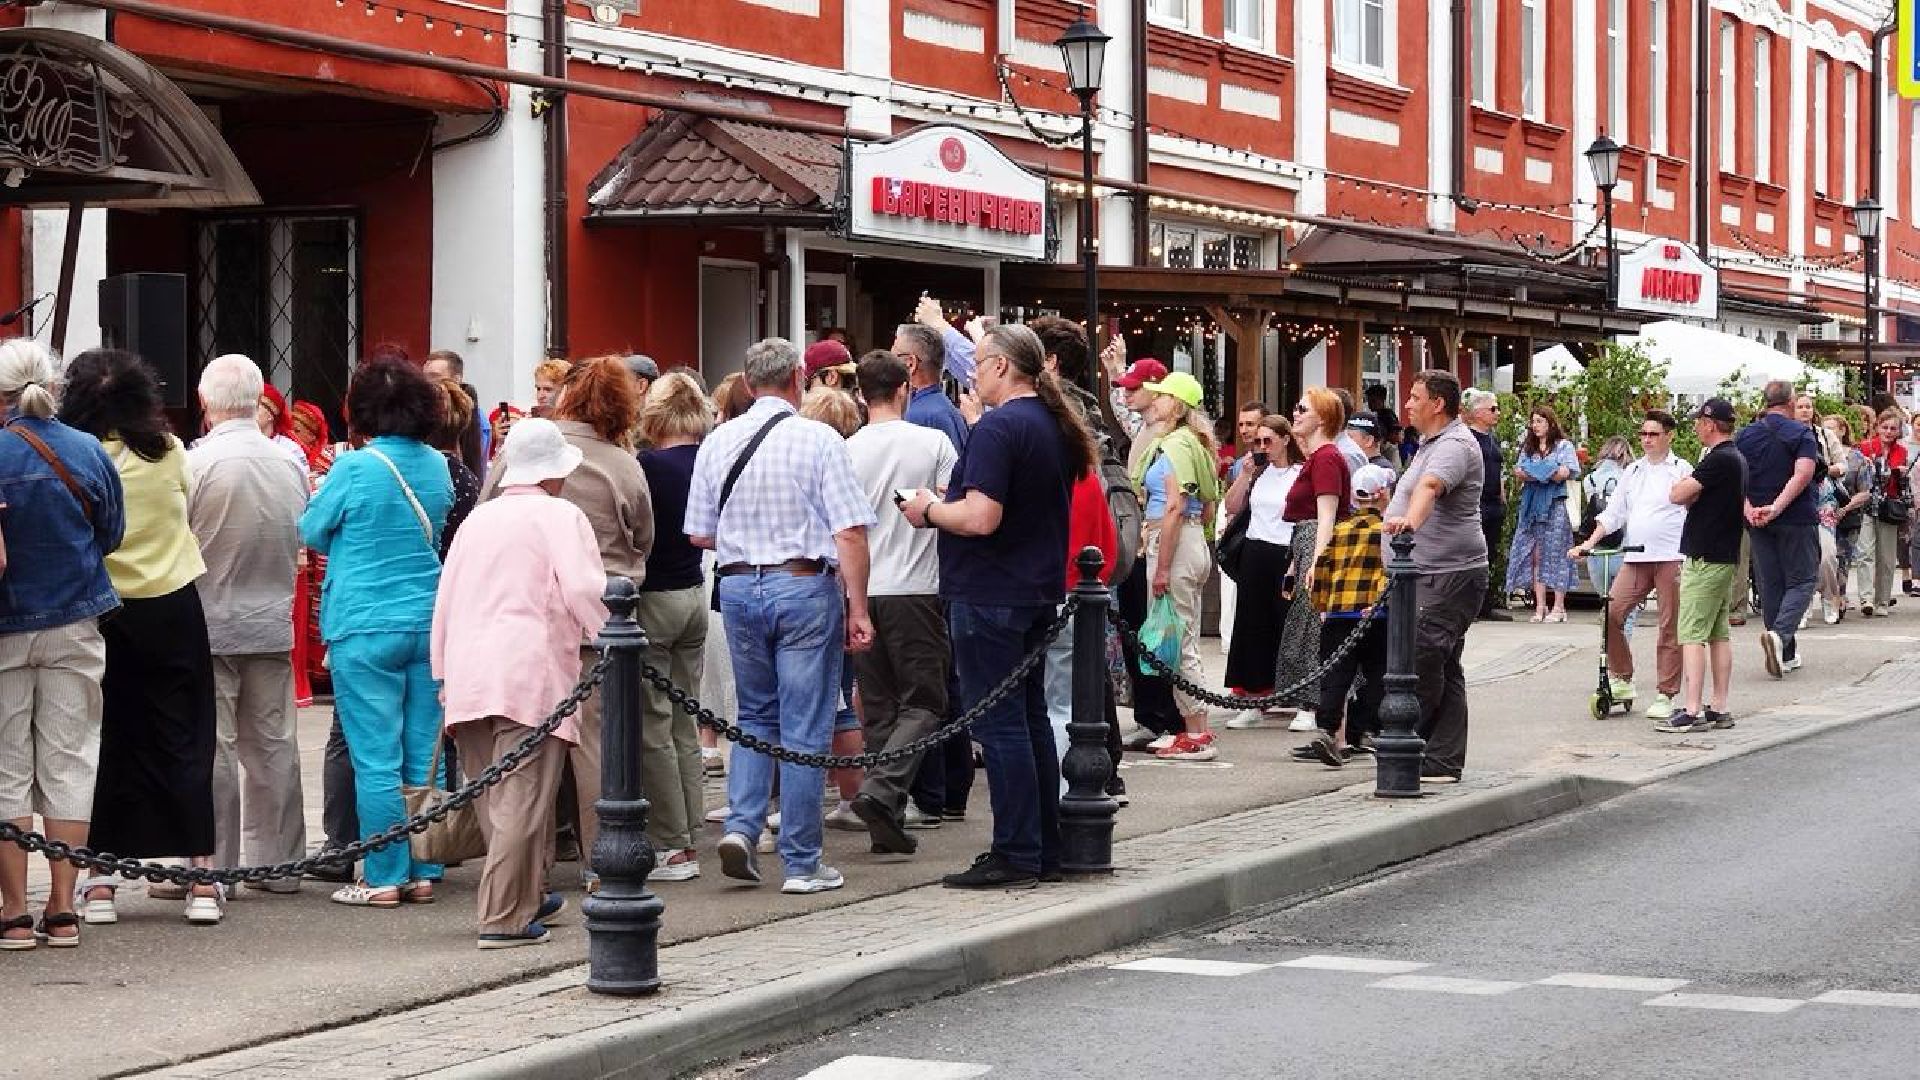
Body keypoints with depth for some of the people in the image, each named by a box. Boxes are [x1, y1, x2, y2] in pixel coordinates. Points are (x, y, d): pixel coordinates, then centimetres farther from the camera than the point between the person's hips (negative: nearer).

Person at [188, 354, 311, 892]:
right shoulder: (292, 463, 0)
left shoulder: (196, 463, -16)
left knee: (212, 749, 1)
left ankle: (213, 865, 4)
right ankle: (278, 862, 18)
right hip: (274, 624, 5)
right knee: (273, 746, 11)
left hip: (209, 623, -4)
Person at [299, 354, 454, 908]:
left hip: (366, 627, -5)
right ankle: (423, 873, 12)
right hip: (429, 620, 5)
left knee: (375, 759, -1)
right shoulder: (437, 466, 6)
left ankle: (384, 877, 0)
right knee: (423, 755, 8)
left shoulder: (355, 468, -10)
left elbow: (312, 532, 3)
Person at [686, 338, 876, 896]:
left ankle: (741, 825, 3)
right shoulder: (819, 439, -8)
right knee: (805, 729, 3)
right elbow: (849, 533, -13)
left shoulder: (717, 442, 4)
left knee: (755, 715, 21)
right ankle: (801, 864, 6)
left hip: (738, 585, 4)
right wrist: (858, 609, -8)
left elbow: (699, 535, 9)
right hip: (805, 586, -4)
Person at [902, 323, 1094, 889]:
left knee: (1000, 725, -5)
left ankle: (1016, 854, -4)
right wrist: (947, 506, 20)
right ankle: (1045, 847, 20)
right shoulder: (1056, 427, 11)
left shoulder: (999, 427, -18)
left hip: (989, 595, -9)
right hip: (1038, 591, 9)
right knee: (1031, 718, 15)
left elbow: (982, 519, -25)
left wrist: (930, 510, -8)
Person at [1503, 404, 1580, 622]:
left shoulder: (1563, 446, 5)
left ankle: (1558, 607, -3)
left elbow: (1568, 472, -8)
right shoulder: (1528, 448, 19)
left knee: (1556, 554, -5)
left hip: (1556, 504, -4)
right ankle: (1540, 606, 1)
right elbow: (1518, 474, 9)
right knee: (1535, 555, -1)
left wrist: (1535, 473, -8)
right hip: (1532, 505, 5)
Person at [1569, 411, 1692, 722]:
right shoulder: (1632, 472, 19)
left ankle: (1665, 695, 4)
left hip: (1672, 558, -5)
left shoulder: (1683, 470, 4)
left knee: (1670, 627, -2)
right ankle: (1622, 680, 6)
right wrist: (1589, 543, 11)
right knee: (1612, 613, -8)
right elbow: (1613, 514, 20)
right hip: (1635, 558, 5)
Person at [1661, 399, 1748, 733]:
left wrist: (1685, 484, 2)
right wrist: (1693, 493, 1)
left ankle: (1692, 711, -14)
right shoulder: (1737, 458, 15)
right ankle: (1719, 708, 13)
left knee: (1692, 635, -10)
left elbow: (1678, 495, -18)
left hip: (1705, 558, -10)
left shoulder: (1719, 459, -17)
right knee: (1719, 634, 11)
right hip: (1725, 556, 10)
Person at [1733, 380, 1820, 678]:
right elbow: (1803, 474, -21)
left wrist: (1749, 509, -12)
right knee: (1801, 580, 3)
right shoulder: (1800, 433, -6)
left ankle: (1786, 654, 15)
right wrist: (1777, 507, -25)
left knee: (1770, 585, 11)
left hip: (1757, 523, 4)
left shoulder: (1744, 436, 6)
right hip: (1796, 519, -4)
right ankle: (1780, 634, -22)